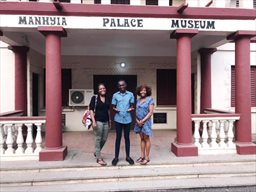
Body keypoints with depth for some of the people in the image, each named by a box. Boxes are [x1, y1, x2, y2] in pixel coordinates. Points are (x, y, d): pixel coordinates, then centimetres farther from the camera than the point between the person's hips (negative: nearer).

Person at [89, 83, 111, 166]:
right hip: (98, 121, -6)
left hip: (106, 121, 6)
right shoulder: (95, 98, -6)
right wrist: (93, 121, -16)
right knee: (98, 139, 1)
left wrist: (109, 120, 16)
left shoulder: (108, 98, 10)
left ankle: (96, 152, 37)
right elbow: (91, 110, -8)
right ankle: (99, 158, 13)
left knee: (104, 139, 12)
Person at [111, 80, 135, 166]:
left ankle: (128, 156, 23)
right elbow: (113, 107, 6)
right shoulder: (115, 95, 3)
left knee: (127, 137, 10)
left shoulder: (130, 94, 3)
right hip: (118, 119, 0)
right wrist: (115, 109, -17)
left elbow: (132, 106, 6)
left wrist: (131, 109, -17)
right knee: (118, 137, 7)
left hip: (127, 119, 0)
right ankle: (116, 157, 18)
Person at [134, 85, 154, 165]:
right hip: (139, 122, 5)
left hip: (146, 122, -5)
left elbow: (151, 112, -11)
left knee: (146, 138, 0)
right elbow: (136, 111, 11)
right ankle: (142, 156, 19)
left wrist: (143, 121, -14)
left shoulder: (150, 99, -5)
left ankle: (147, 157, 9)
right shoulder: (138, 100, 11)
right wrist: (137, 120, -4)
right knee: (142, 139, 11)